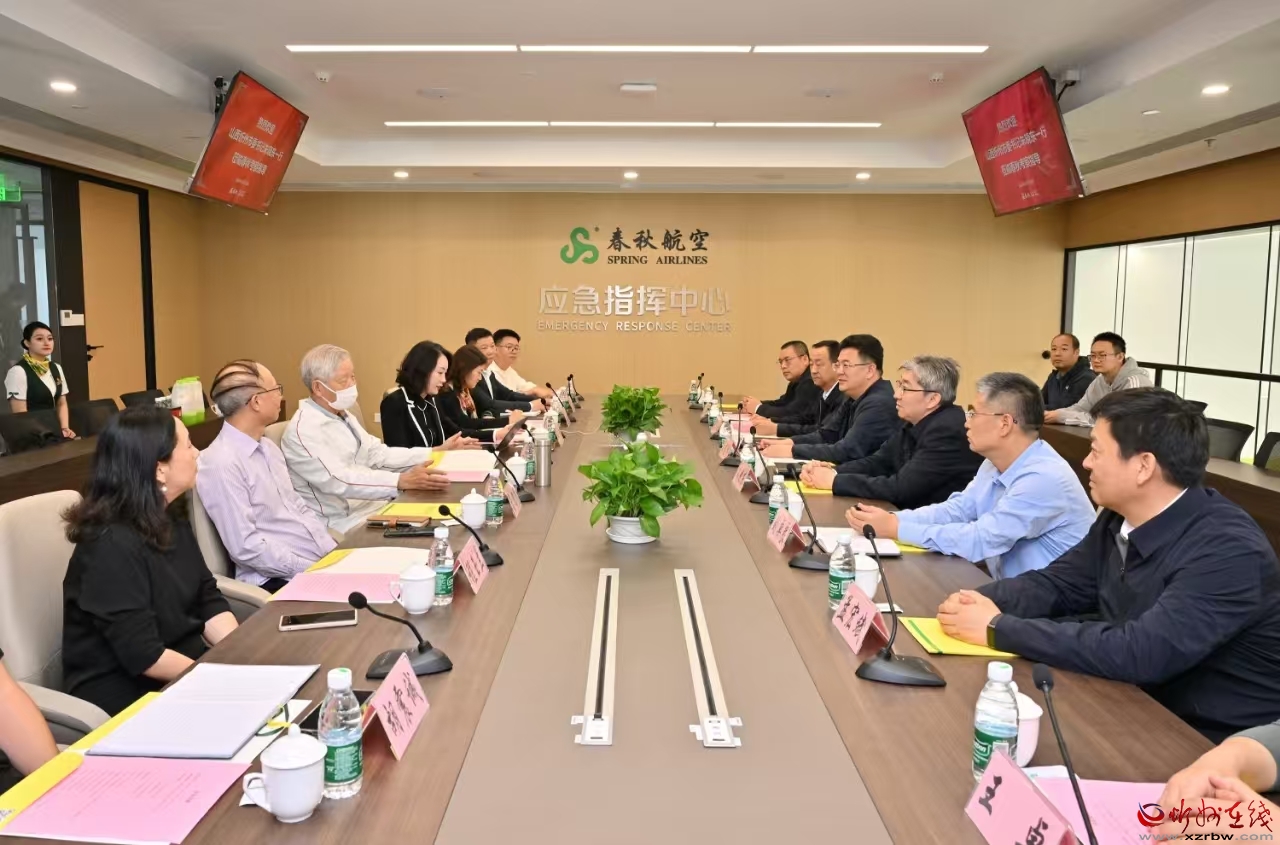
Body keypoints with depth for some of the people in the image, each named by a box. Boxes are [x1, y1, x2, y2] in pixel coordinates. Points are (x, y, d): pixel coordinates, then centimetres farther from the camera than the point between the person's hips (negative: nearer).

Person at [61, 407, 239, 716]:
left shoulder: (171, 520, 4)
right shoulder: (112, 545, -21)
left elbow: (209, 601, 3)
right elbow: (144, 656, -23)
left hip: (184, 665, 7)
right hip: (128, 689, -7)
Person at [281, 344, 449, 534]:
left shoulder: (343, 416, 12)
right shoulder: (303, 429, -18)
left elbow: (378, 454, 9)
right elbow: (338, 481, -29)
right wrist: (401, 481, -40)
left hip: (376, 502, 9)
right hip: (346, 521, -8)